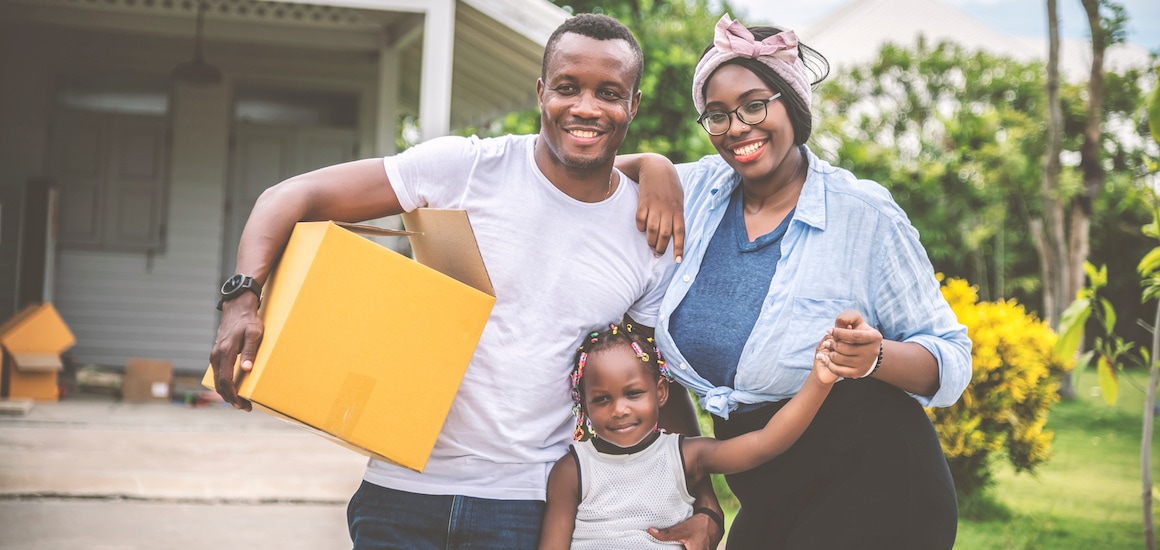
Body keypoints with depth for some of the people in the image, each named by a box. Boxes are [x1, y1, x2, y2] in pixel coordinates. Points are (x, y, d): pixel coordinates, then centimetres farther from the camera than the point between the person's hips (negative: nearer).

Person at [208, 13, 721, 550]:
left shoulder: (655, 236, 1)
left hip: (530, 506, 2)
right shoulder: (466, 167, -8)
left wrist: (706, 505, 0)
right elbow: (294, 197, -8)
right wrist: (243, 300, -24)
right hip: (404, 488, -1)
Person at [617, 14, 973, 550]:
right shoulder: (697, 189, 1)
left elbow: (951, 357, -8)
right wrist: (652, 164, -5)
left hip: (872, 491, -5)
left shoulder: (864, 216, -12)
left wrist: (875, 358, -30)